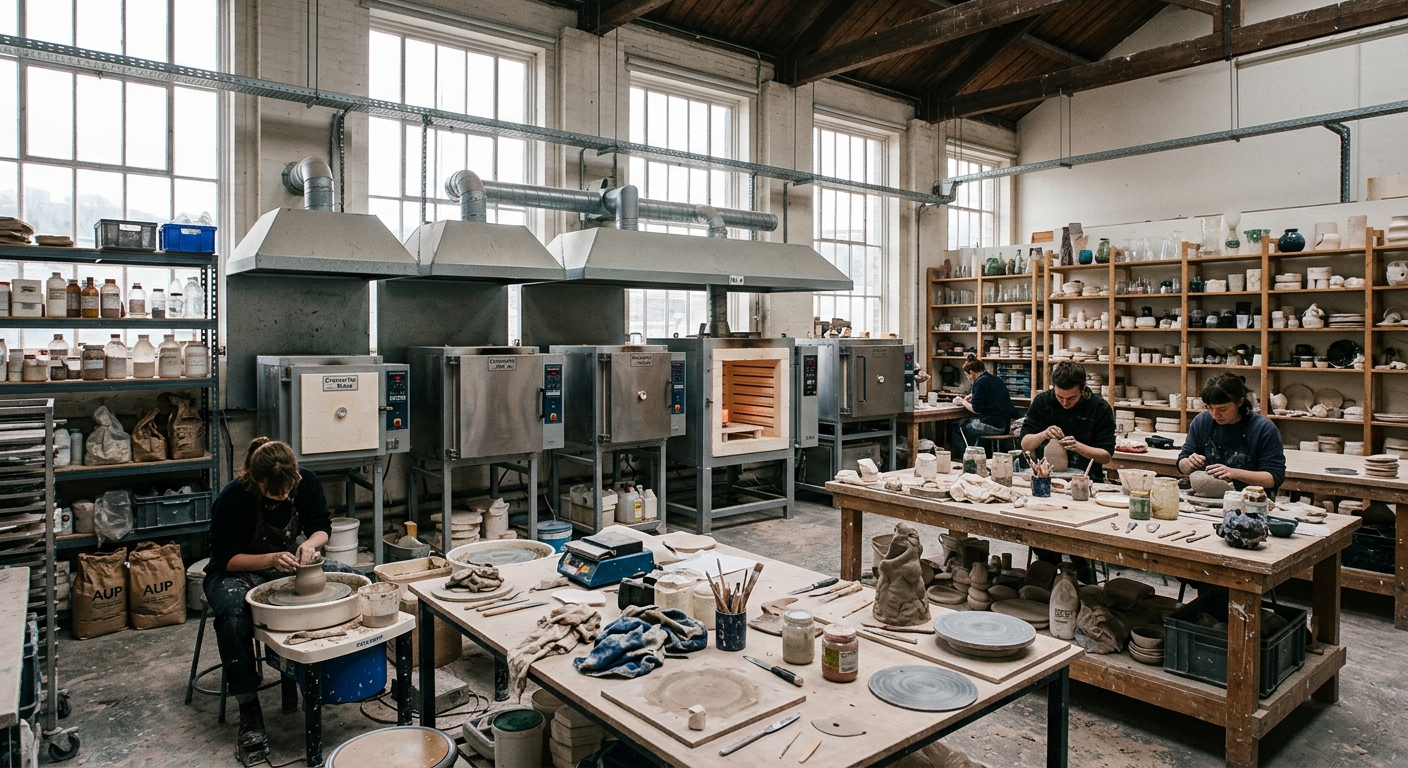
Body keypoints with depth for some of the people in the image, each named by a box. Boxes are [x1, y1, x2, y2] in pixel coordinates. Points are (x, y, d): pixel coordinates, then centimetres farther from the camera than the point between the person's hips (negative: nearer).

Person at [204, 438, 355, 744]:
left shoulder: (306, 482, -14)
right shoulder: (232, 499, -25)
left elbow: (322, 526, -1)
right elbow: (226, 559, -18)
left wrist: (309, 544, -23)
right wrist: (272, 559, -33)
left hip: (289, 561, 4)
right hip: (239, 571, -4)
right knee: (233, 616, -36)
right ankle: (248, 706, -20)